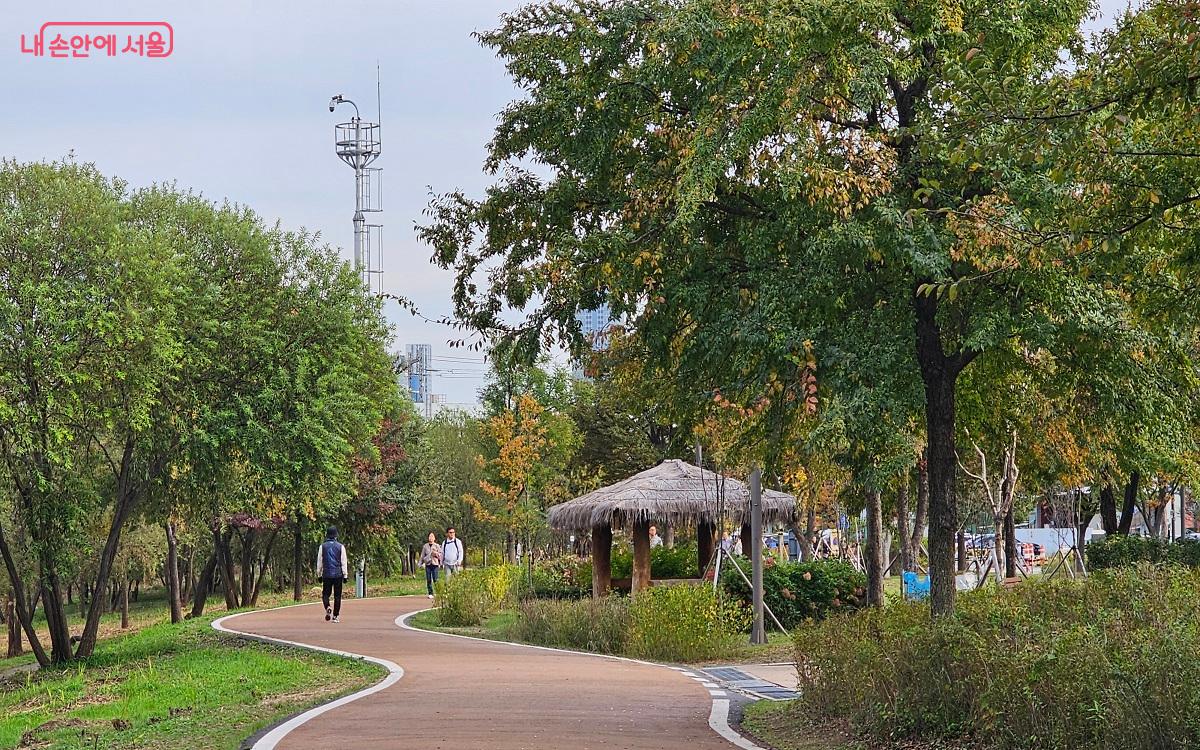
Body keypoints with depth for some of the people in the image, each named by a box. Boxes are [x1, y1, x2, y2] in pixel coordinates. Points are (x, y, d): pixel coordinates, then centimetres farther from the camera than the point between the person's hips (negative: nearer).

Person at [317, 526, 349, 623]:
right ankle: (336, 616, 3)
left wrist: (319, 574, 13)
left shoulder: (322, 547, 2)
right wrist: (345, 575, 5)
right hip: (338, 574, 0)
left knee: (325, 594, 10)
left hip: (326, 575, 0)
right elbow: (344, 562, 1)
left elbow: (319, 562, 6)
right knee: (337, 596, 5)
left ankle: (328, 608, -19)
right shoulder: (341, 546, 0)